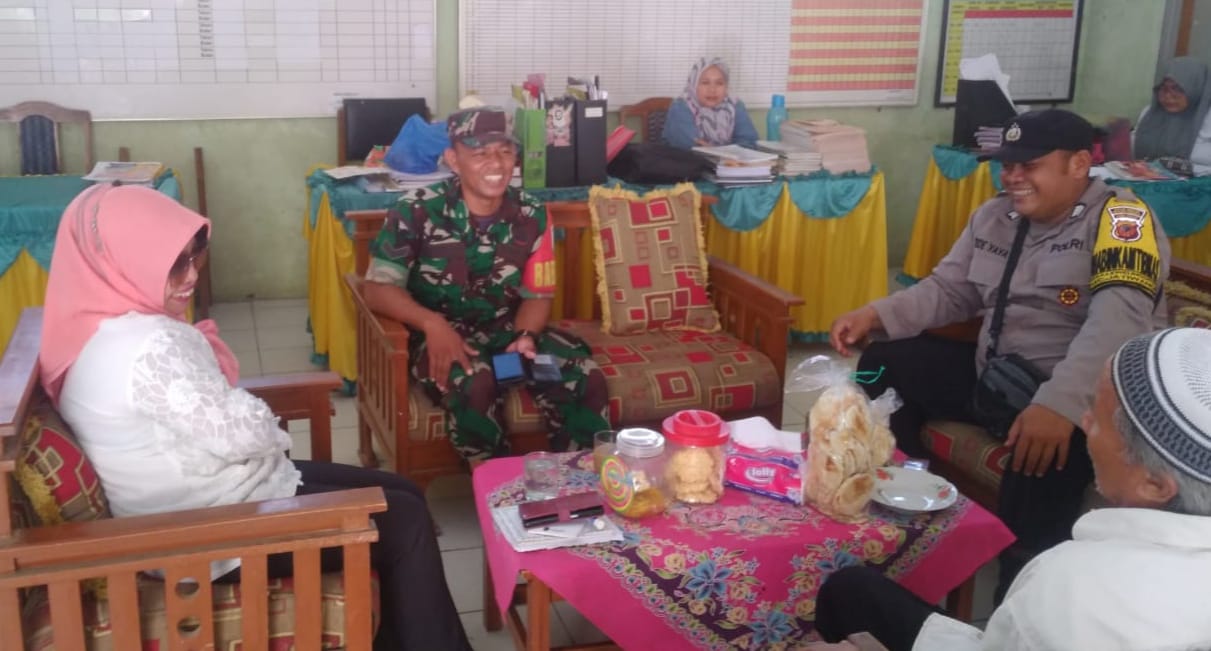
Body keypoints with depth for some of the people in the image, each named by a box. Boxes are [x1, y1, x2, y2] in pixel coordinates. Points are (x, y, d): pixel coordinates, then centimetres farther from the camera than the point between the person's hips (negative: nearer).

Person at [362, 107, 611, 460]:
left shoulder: (532, 216, -2)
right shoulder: (416, 211, -13)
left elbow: (537, 296, 4)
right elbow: (378, 288, -15)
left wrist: (525, 337, -18)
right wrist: (433, 323, -33)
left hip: (509, 330, 4)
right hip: (442, 335, -3)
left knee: (588, 379, -20)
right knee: (474, 385, -37)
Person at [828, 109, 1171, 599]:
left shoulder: (1120, 219, -15)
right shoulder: (994, 216, 9)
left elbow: (1119, 319, -29)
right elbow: (948, 290, 15)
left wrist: (1060, 402, -45)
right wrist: (875, 315, -4)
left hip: (1087, 395, -8)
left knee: (1043, 452, -39)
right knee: (884, 365, 5)